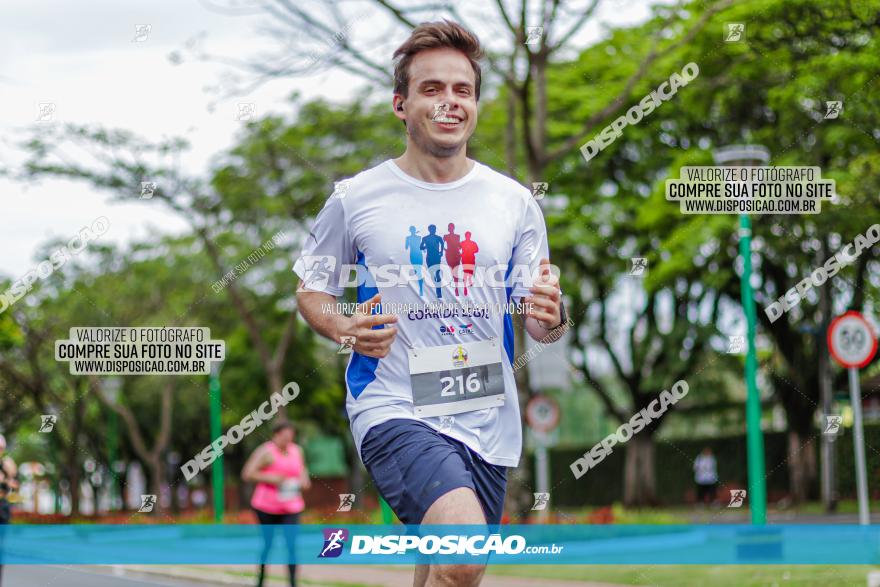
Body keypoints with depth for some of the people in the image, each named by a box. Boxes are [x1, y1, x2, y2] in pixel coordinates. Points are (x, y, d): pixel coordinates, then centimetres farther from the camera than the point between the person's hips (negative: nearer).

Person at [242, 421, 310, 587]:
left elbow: (302, 469, 27)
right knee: (267, 544, 10)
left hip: (291, 507, 3)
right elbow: (247, 474, -13)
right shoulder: (266, 452, -10)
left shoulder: (297, 451, 8)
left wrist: (304, 478, 6)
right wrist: (270, 478, -20)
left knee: (291, 544, -13)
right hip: (267, 506, -3)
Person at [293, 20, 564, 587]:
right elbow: (312, 291, 10)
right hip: (394, 409, -4)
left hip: (488, 420, 4)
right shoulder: (355, 198, -1)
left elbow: (536, 322, 10)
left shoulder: (516, 201, 5)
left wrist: (550, 315, -14)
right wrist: (344, 329, -12)